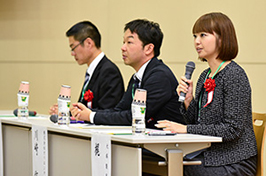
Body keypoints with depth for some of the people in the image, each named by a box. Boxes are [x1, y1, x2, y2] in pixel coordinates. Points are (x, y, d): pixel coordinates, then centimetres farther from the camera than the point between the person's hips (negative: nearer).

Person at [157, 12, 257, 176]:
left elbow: (232, 129, -18)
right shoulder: (205, 76, 13)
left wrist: (186, 129, -17)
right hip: (208, 155, 7)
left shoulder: (235, 75, -12)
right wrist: (188, 100, -2)